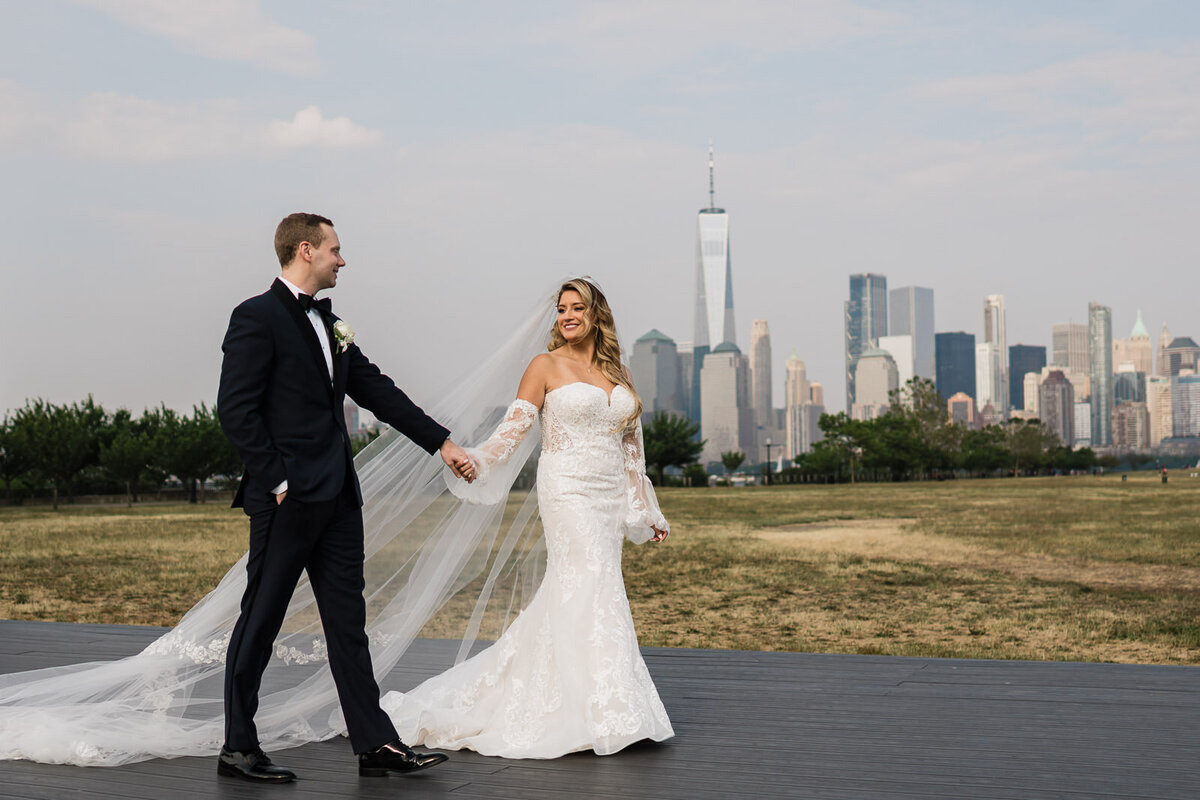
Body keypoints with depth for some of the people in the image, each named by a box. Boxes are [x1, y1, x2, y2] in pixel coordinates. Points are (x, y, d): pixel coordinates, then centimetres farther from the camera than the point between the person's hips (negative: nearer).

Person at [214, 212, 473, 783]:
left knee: (347, 621, 8)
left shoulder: (329, 323, 17)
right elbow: (235, 410, -14)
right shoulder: (257, 318, -9)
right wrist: (277, 481, -16)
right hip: (289, 498, -8)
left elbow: (376, 391, 19)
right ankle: (238, 748, 12)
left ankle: (375, 745, 11)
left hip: (336, 498, 8)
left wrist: (441, 442, 16)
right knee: (260, 621, 2)